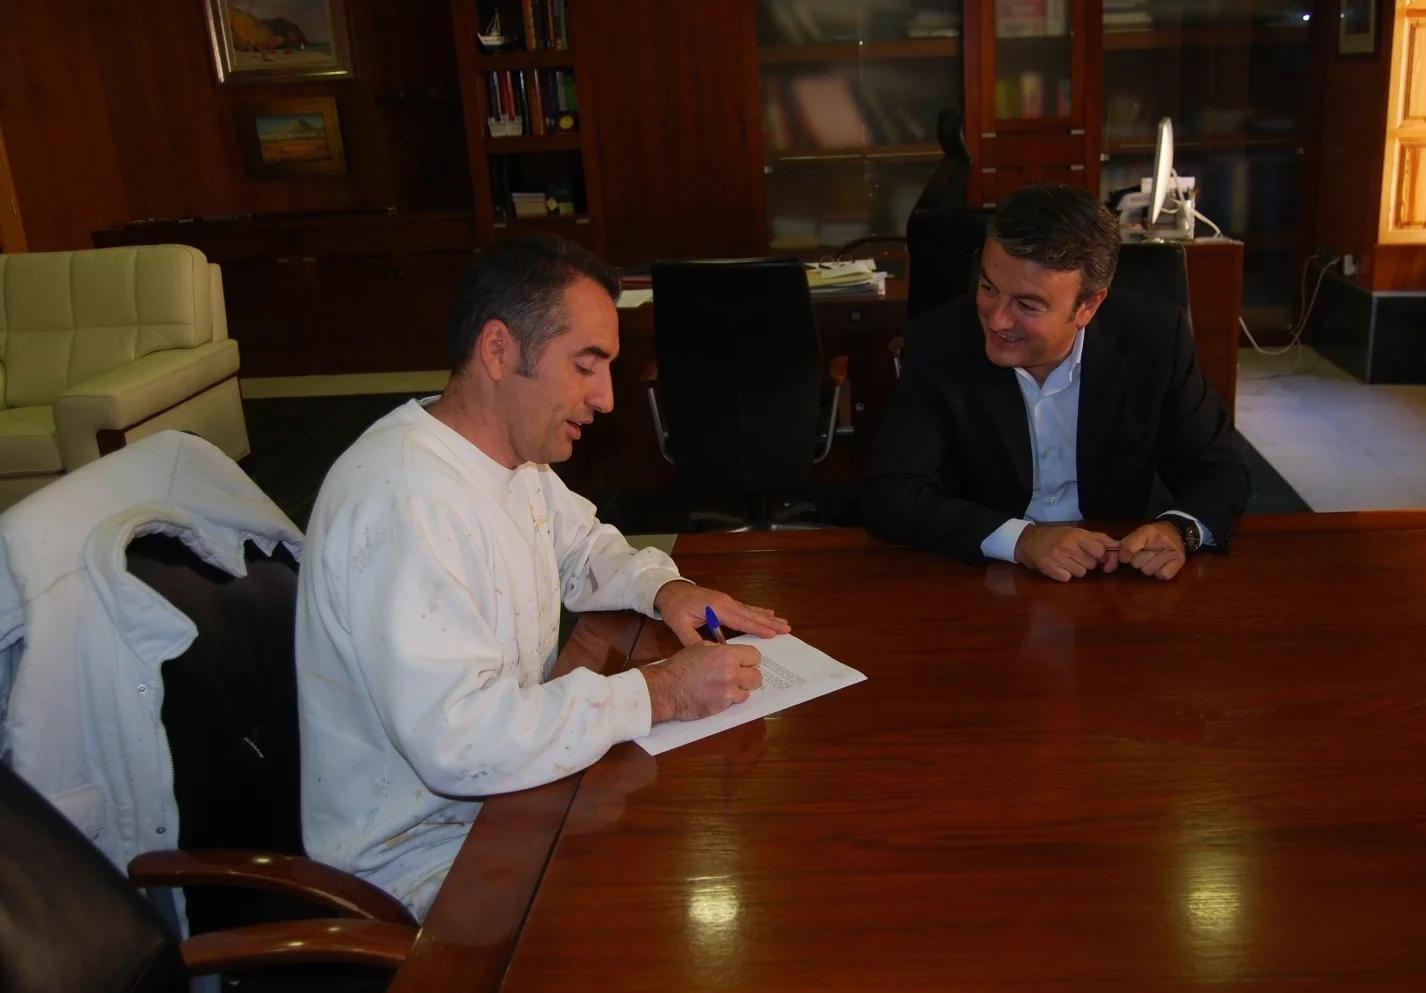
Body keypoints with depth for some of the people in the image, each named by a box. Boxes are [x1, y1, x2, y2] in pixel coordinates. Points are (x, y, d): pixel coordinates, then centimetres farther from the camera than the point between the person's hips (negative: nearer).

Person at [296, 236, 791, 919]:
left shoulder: (512, 454, 3)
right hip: (428, 850, -9)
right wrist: (660, 694, -28)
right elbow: (459, 739, -35)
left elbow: (581, 545, 22)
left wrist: (662, 588, 0)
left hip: (507, 785, 9)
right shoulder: (405, 497, -28)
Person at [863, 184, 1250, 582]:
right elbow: (889, 495, -18)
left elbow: (1220, 471, -3)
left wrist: (1181, 530, -25)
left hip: (1125, 579, 1)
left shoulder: (1156, 338, -12)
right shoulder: (939, 344, -15)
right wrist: (1018, 539, -29)